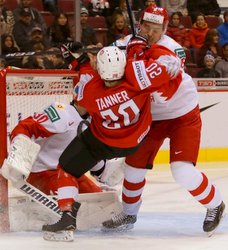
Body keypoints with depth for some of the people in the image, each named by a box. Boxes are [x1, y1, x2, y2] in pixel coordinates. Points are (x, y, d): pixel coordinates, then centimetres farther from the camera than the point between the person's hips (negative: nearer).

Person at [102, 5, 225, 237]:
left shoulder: (172, 50, -26)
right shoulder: (129, 43, -10)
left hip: (183, 115, -6)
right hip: (151, 116, 6)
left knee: (183, 171, -16)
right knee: (134, 164, 9)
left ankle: (215, 205, 9)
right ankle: (128, 214, 31)